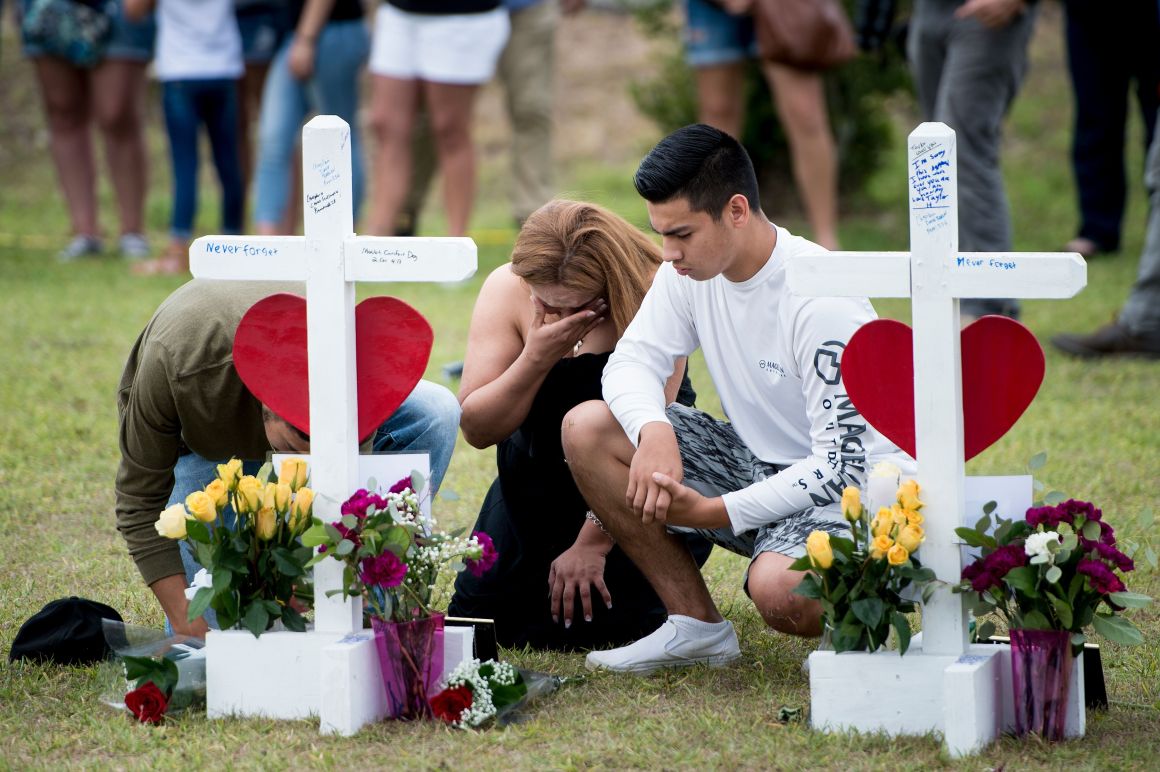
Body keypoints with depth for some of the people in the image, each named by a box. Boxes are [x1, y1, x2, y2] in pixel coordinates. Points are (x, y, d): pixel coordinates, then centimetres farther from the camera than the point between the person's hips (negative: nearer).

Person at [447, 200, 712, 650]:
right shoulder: (506, 291, -15)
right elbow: (476, 429, -16)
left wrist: (592, 544, -24)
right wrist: (536, 358, -32)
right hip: (539, 475, 4)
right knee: (477, 613, -6)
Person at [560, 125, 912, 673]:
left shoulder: (824, 302, -26)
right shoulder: (690, 270, -5)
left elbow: (840, 466, -26)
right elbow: (632, 360, -1)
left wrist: (715, 512, -31)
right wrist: (653, 431, -25)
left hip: (851, 488, -8)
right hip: (757, 460, 8)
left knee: (779, 589, -39)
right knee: (586, 429, -8)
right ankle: (698, 627, -3)